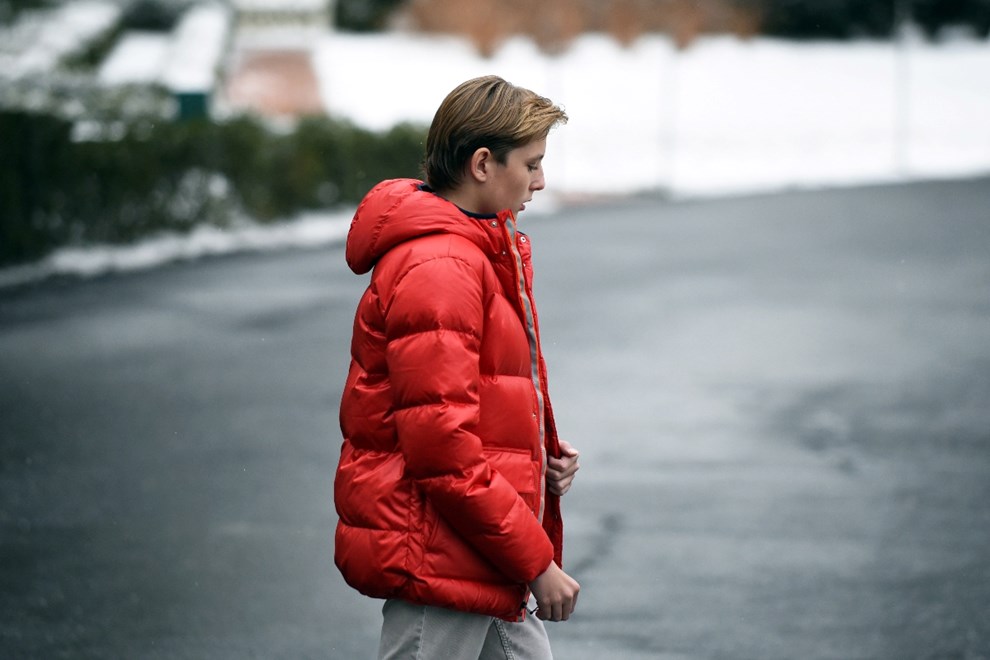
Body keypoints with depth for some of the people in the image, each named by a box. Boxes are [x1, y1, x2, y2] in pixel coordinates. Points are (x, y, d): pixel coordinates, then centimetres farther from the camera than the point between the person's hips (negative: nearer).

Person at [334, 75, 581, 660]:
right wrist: (536, 562, -18)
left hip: (488, 567, 10)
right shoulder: (437, 270, -18)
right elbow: (444, 451, -23)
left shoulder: (486, 249, 14)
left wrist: (547, 455, 6)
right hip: (439, 560, -10)